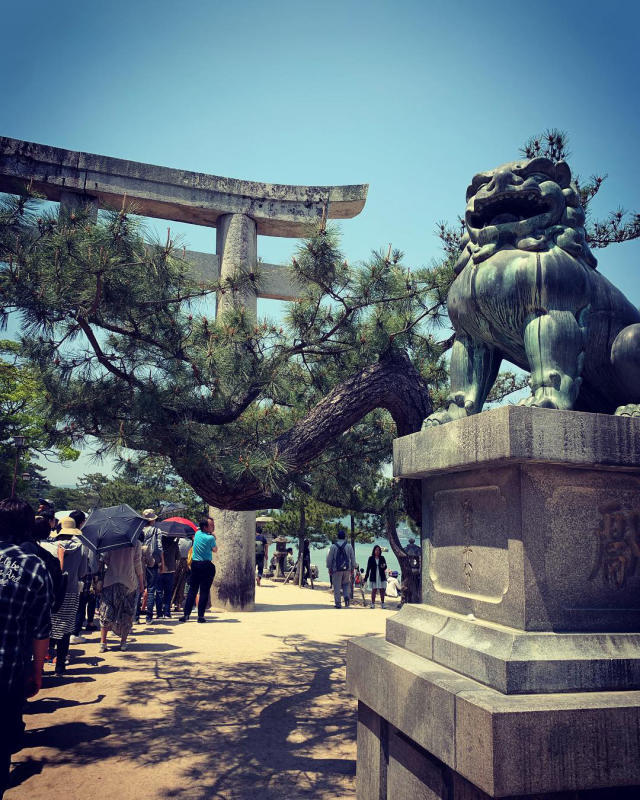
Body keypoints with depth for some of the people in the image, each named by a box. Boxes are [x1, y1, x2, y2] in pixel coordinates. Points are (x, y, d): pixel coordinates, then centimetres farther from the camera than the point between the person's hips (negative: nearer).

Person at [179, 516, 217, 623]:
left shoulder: (197, 533, 4)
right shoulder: (210, 538, -13)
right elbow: (215, 550, 3)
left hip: (195, 564, 6)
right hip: (206, 566, -5)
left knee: (192, 590, 11)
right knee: (204, 592, 1)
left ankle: (186, 614, 10)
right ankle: (200, 616, 2)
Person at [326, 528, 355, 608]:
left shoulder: (333, 546, -3)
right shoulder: (349, 546, 2)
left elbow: (329, 559, -1)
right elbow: (353, 558, 6)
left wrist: (329, 568, 9)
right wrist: (352, 568, 14)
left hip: (336, 569, -2)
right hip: (347, 569, 2)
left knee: (337, 587, 3)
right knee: (346, 584, 19)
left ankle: (338, 603, 2)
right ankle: (347, 596, -4)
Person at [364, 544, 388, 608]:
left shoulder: (382, 558, 7)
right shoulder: (371, 558, 2)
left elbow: (385, 567, 5)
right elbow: (368, 568, 3)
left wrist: (384, 566, -20)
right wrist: (366, 578, 0)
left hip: (381, 577, 2)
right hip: (374, 577, -2)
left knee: (382, 590, 2)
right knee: (374, 590, -2)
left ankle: (382, 604, 13)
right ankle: (373, 604, 5)